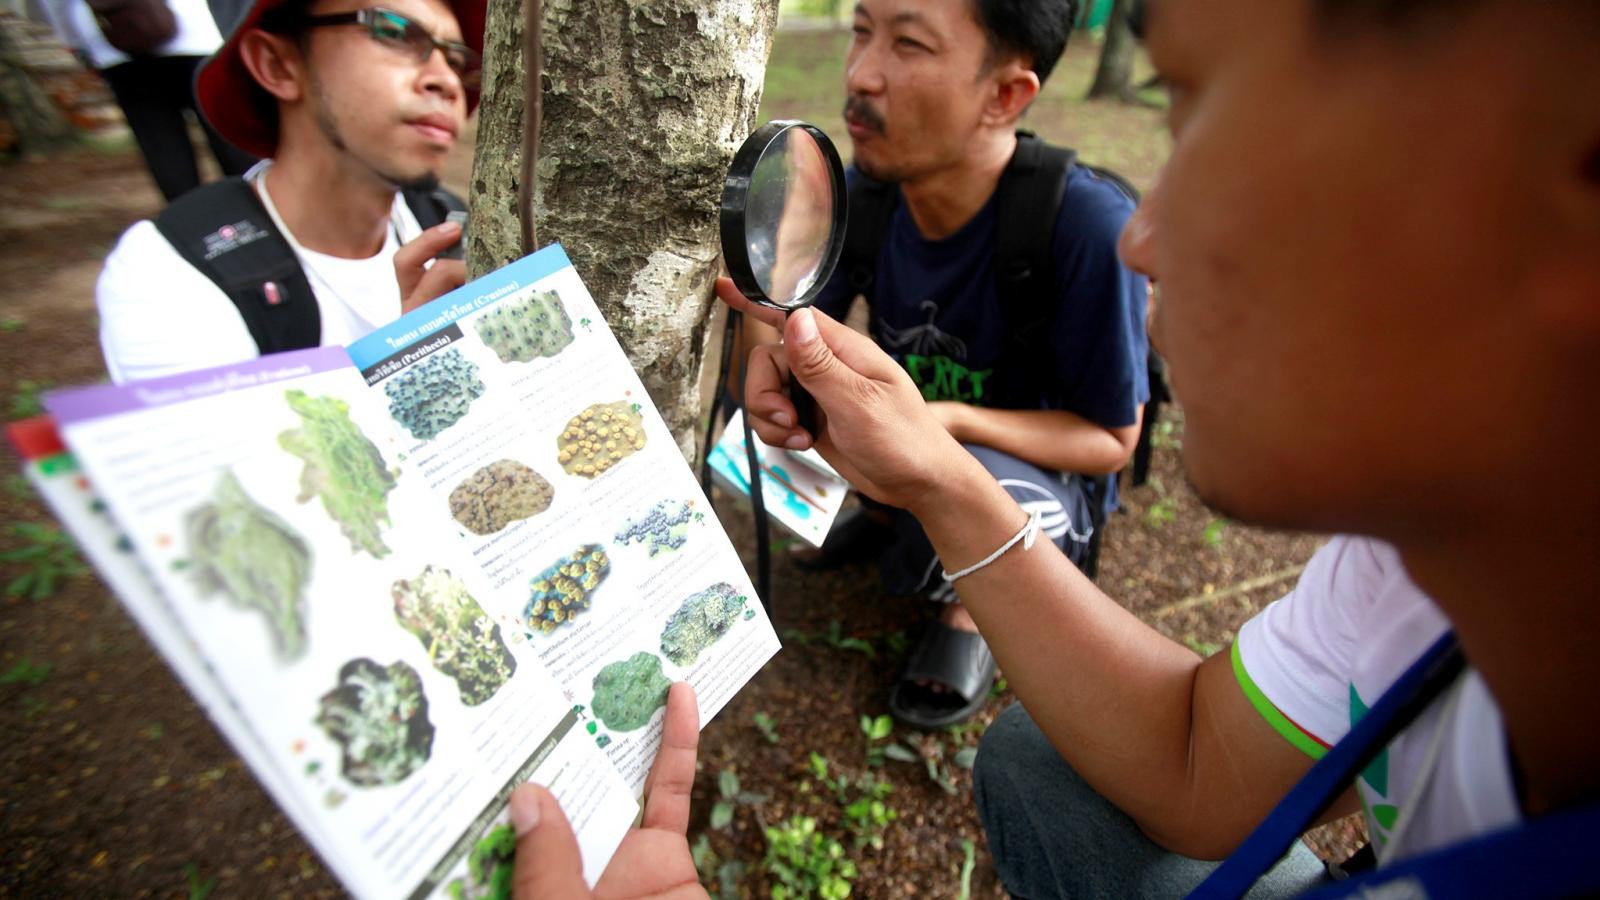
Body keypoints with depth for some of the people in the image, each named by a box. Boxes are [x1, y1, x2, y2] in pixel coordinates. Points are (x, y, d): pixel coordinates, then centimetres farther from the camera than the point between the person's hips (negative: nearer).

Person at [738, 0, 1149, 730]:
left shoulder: (1090, 227, -30)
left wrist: (949, 420, -35)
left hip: (1038, 470, -4)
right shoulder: (867, 186, -14)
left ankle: (971, 604, 0)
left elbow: (1112, 439, -19)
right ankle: (884, 510, 13)